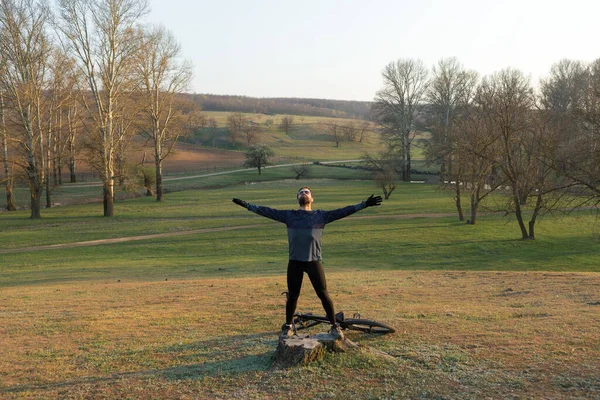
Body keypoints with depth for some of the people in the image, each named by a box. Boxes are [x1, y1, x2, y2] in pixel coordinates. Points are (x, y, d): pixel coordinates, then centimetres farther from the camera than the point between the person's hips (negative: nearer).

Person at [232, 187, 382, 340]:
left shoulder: (321, 216, 4)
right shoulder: (288, 215, 6)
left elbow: (342, 212, -2)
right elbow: (268, 211, 4)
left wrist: (364, 204, -9)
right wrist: (246, 204, -1)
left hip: (314, 261, -1)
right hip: (295, 262, 1)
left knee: (323, 294, 3)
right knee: (292, 296, 10)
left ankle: (335, 326, 17)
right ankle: (288, 327, 28)